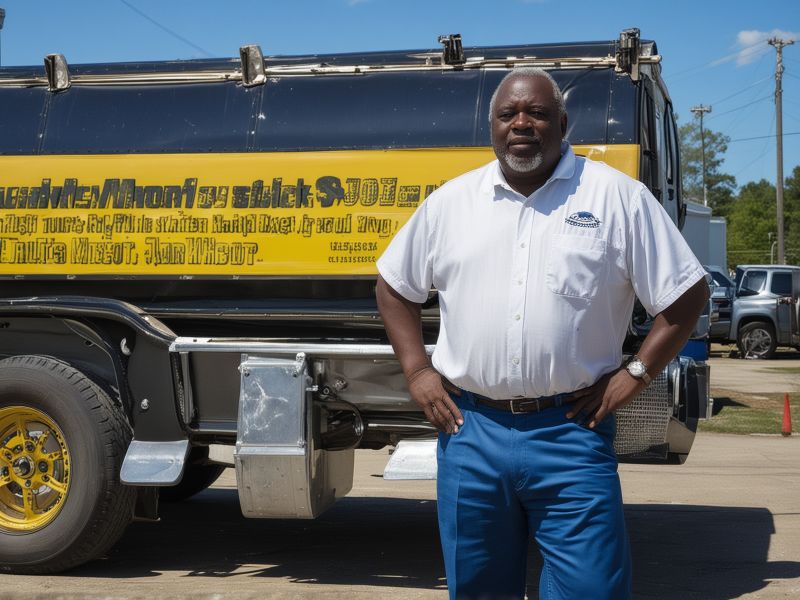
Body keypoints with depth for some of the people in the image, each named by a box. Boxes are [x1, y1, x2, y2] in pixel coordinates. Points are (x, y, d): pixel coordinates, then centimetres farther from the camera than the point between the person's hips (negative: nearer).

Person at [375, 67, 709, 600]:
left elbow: (687, 293, 1)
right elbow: (394, 286, 18)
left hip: (571, 432, -3)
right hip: (470, 431, 3)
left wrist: (635, 374, -5)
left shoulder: (617, 197, -1)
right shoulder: (451, 201, 7)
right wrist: (417, 370, 7)